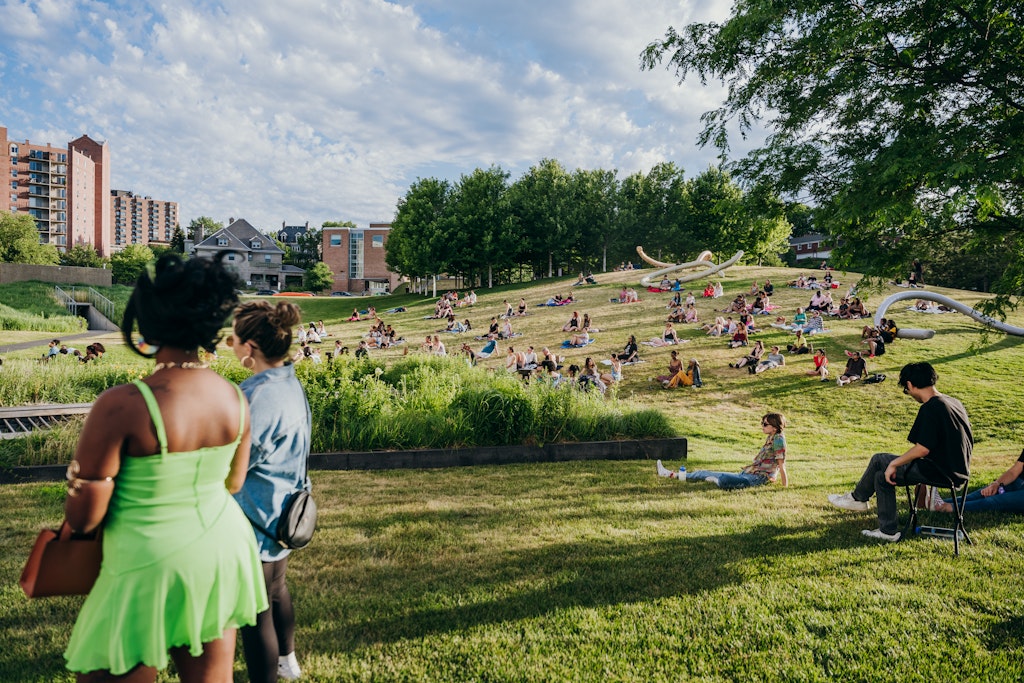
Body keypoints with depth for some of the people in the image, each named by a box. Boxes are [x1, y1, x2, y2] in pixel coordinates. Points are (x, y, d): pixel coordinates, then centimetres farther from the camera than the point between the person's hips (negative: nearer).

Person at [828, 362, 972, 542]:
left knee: (879, 460, 3)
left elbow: (922, 449, -23)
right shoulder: (954, 402, 10)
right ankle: (887, 530, 16)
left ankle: (857, 498, 25)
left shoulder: (930, 408, -19)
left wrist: (894, 463, -10)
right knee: (882, 475, 13)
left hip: (939, 471, -9)